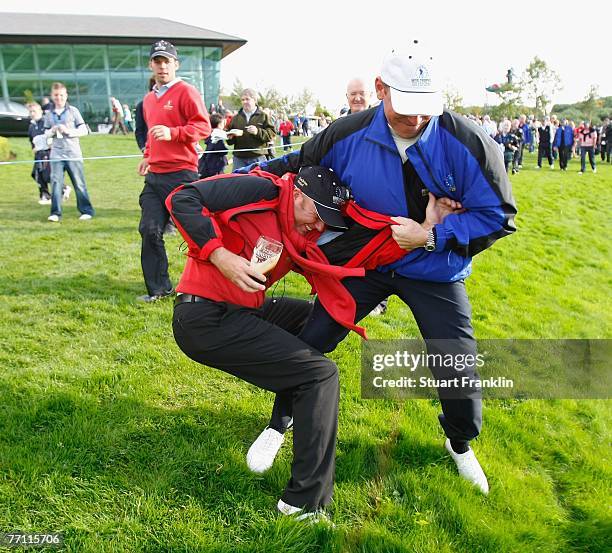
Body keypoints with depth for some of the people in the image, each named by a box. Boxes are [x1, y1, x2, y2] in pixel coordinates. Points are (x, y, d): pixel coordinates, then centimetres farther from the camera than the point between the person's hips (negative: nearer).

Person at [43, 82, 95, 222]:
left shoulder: (73, 111, 1)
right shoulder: (49, 114, 10)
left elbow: (84, 130, -1)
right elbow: (46, 134, 15)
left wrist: (68, 131, -14)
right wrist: (52, 131, -7)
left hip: (73, 153, -2)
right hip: (56, 154, 2)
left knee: (79, 183, 2)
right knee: (56, 183, -4)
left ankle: (86, 211, 11)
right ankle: (56, 213, 0)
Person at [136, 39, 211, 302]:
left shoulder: (186, 92, -3)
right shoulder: (148, 99, 20)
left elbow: (203, 126, -11)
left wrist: (172, 133, -21)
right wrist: (147, 155, 20)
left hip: (182, 174, -7)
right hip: (155, 175, 7)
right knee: (150, 230, 2)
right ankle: (158, 288, 11)